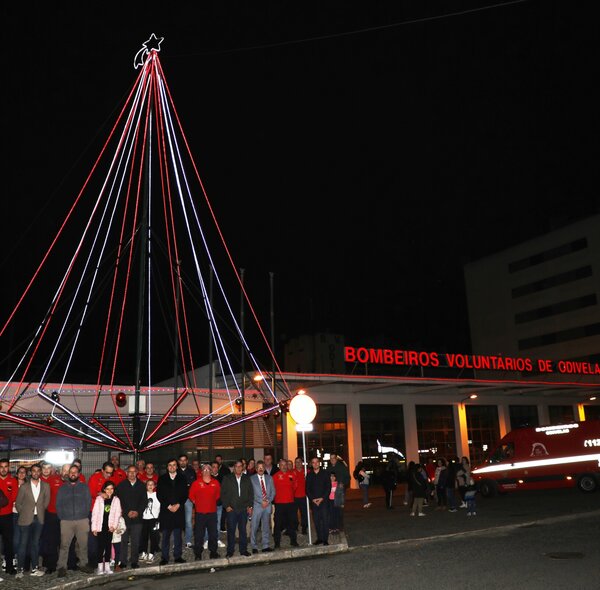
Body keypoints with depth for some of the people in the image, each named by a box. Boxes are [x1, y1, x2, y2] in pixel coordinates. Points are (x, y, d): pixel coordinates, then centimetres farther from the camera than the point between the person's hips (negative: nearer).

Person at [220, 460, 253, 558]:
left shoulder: (247, 478, 10)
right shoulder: (227, 478, 4)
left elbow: (251, 493, 10)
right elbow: (223, 493, 2)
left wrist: (250, 506, 3)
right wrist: (226, 506, -6)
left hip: (244, 509, 2)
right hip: (231, 509, -1)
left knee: (243, 530, 6)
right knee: (231, 530, 2)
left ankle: (243, 550, 15)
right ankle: (230, 551, 11)